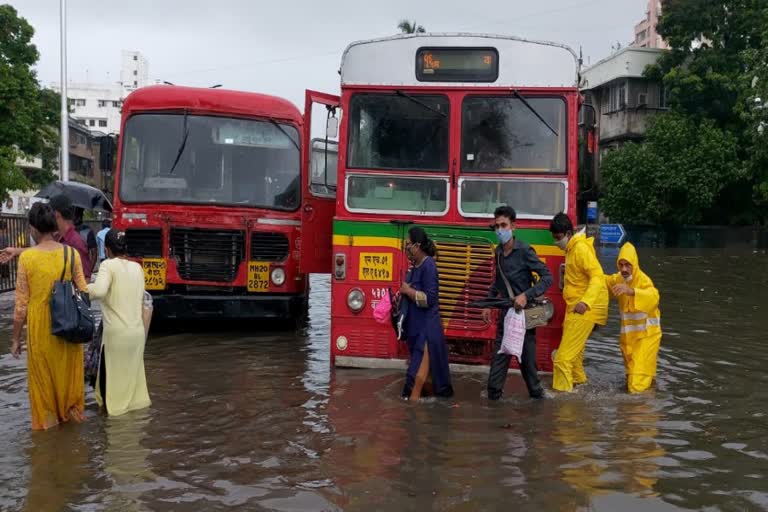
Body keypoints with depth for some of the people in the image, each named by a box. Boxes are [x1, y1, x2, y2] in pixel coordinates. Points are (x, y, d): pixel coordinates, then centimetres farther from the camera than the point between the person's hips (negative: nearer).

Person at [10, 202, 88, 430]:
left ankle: (47, 421, 24)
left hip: (39, 326, -2)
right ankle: (70, 413, 31)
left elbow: (21, 302, -7)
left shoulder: (27, 257, -12)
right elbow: (83, 293, -2)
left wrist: (15, 338, 2)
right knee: (68, 373, 19)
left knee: (43, 377, 14)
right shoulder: (72, 253, -7)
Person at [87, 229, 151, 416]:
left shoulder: (109, 265, -11)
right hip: (137, 330, 5)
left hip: (117, 331, -5)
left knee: (110, 370, 12)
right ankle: (136, 400, 30)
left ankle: (113, 405, 21)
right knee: (133, 367, 20)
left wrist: (84, 287, -10)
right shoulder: (137, 267, 7)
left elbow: (99, 291, -28)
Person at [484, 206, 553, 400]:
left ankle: (536, 393, 18)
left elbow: (547, 277, -15)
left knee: (526, 357, 3)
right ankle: (494, 394, 8)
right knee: (500, 355, 3)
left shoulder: (524, 251, -13)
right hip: (505, 312, 6)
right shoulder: (499, 252, 8)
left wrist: (526, 295, -25)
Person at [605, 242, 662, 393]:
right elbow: (605, 281, 22)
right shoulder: (619, 279, -2)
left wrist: (631, 291, -58)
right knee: (631, 376, 21)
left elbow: (653, 297, -45)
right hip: (628, 336, 7)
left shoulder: (643, 280, -23)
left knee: (638, 386, -10)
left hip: (646, 336, -7)